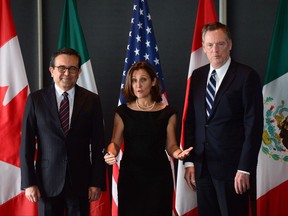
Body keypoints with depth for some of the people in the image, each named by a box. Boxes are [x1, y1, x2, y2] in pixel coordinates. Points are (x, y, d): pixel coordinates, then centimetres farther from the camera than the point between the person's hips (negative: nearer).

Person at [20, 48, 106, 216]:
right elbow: (27, 143, 0)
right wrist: (29, 182, -5)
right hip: (47, 181, 0)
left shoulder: (92, 100, 2)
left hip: (80, 181, 1)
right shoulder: (36, 99, 0)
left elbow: (98, 144, 2)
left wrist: (97, 182, -2)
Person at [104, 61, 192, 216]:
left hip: (158, 175, 0)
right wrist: (110, 154, -19)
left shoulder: (167, 113, 2)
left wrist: (178, 153, -18)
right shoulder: (123, 112, 3)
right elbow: (115, 142, 2)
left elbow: (170, 145, 4)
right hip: (130, 174, 0)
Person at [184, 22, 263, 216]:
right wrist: (189, 162, 6)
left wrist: (245, 169, -13)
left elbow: (254, 125, -9)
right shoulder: (197, 76, 11)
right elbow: (190, 120, 12)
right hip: (202, 167, 5)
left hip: (232, 167, -5)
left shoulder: (247, 76, -6)